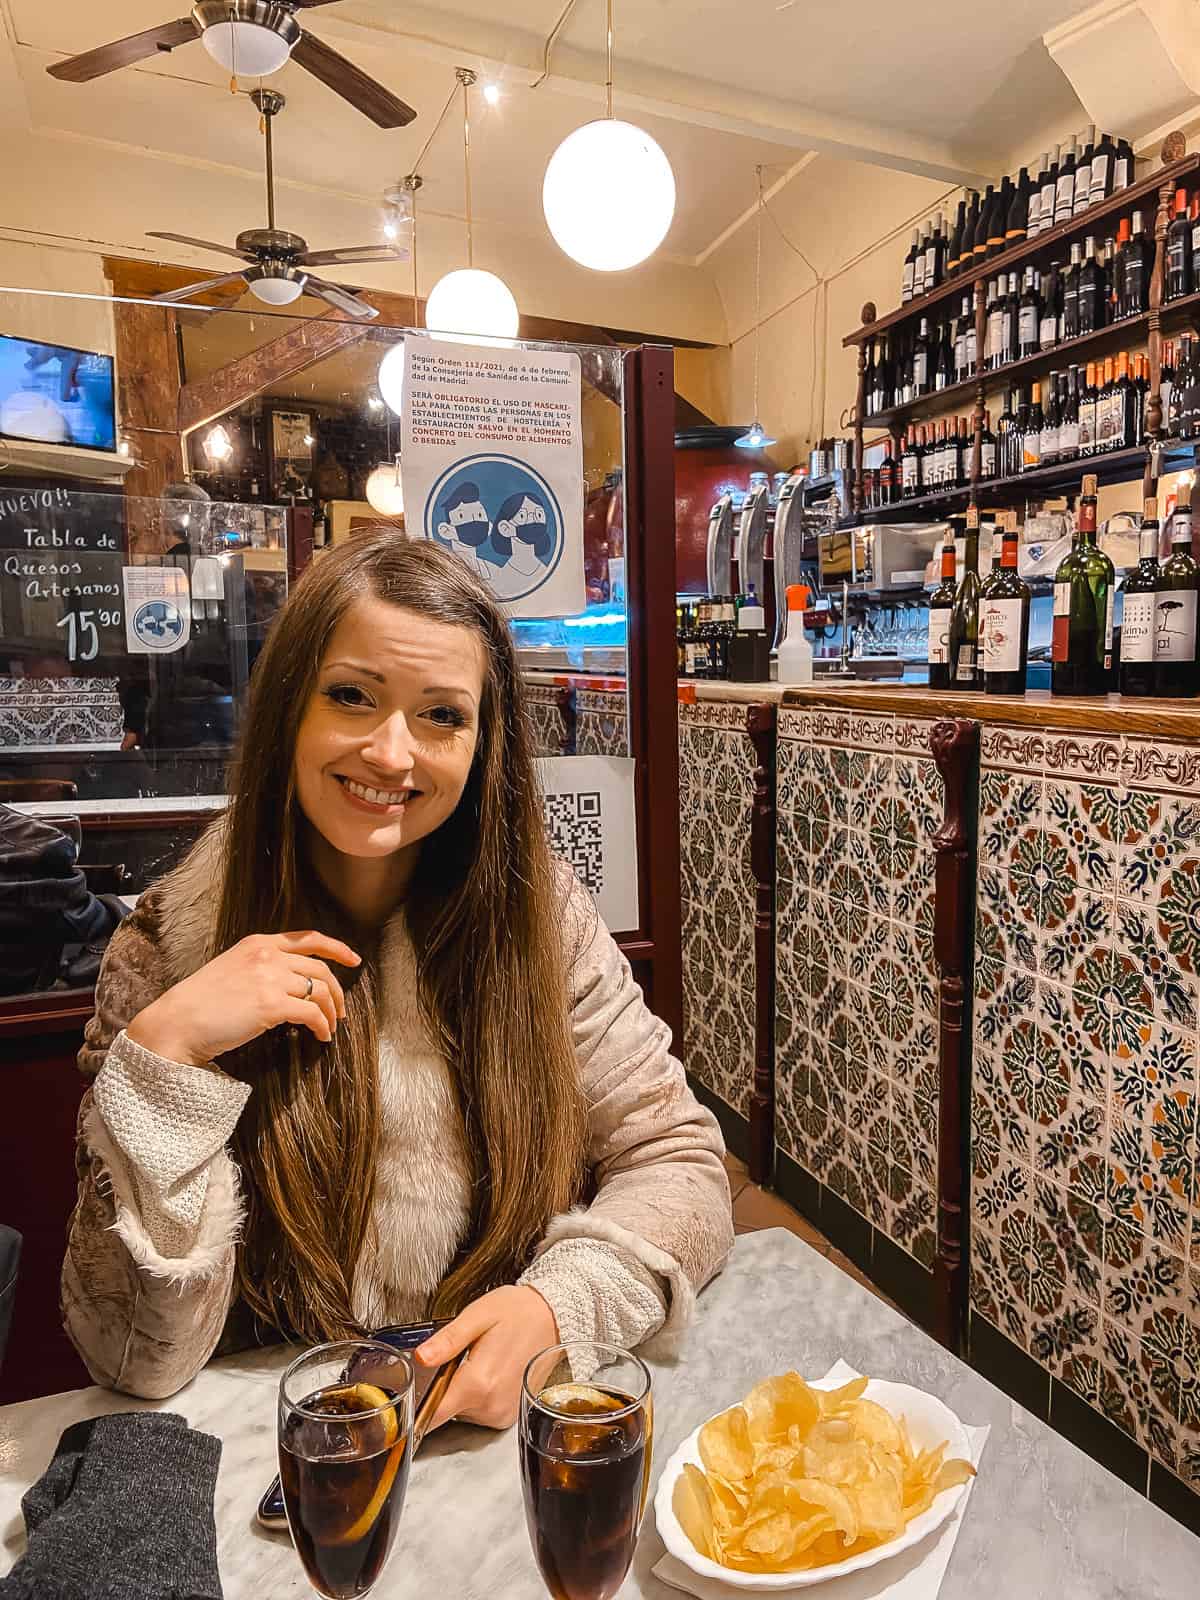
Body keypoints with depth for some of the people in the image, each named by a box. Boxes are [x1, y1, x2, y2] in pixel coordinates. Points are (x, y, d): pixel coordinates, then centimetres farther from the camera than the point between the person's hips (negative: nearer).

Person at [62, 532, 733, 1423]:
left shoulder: (536, 914, -6)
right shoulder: (171, 951, -10)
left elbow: (680, 1162, -3)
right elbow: (140, 1358, -12)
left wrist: (557, 1306, -20)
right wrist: (163, 1051, -24)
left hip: (522, 1430, 3)